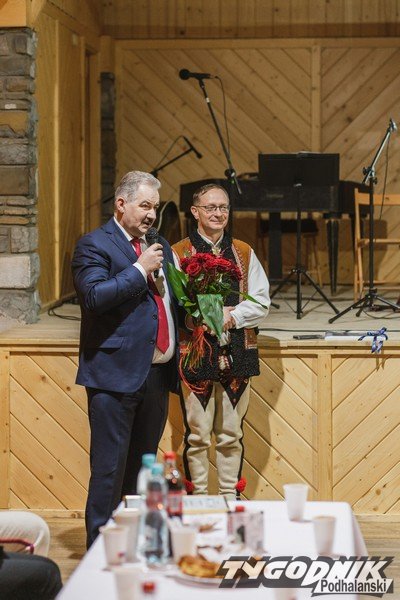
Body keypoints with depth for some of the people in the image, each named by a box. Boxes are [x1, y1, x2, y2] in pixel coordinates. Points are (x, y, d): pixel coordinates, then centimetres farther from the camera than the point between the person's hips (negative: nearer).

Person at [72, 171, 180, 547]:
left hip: (157, 372, 7)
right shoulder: (95, 245, -4)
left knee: (143, 466, 13)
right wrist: (140, 269, -16)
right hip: (116, 373, -7)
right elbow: (94, 296, -19)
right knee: (110, 467, -4)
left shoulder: (160, 247, 19)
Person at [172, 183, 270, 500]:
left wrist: (231, 316, -9)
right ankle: (199, 497, 10)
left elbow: (261, 301, 6)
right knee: (198, 435, 0)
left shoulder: (244, 253, 12)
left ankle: (231, 496, 18)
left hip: (237, 353, 3)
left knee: (231, 434, 9)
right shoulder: (178, 253, 2)